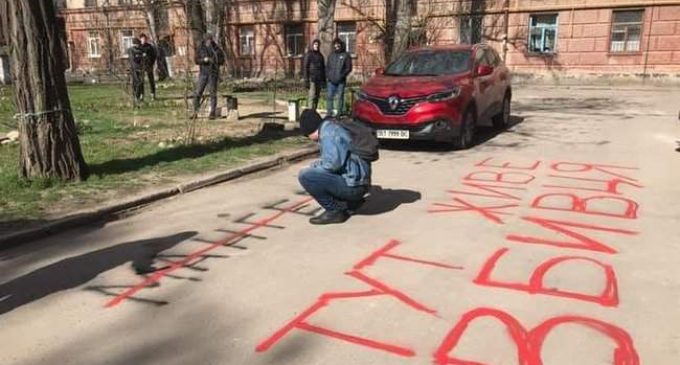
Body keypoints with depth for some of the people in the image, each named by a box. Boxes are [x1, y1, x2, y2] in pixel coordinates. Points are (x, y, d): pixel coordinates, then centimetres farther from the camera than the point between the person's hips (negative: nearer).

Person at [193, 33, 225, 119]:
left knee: (213, 93, -3)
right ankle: (195, 111, 11)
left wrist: (214, 60, -16)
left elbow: (222, 60, 2)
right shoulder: (200, 48, 4)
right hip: (203, 73, 2)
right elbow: (197, 60, 2)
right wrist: (203, 60, -17)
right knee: (198, 93, -1)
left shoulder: (216, 49, 0)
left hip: (213, 73, -2)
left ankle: (213, 113, 2)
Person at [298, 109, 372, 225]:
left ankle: (334, 211, -4)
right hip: (360, 184, 10)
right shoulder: (334, 126, 19)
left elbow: (333, 163, -21)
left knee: (305, 176, -14)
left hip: (352, 184, -10)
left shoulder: (327, 130, -11)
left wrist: (315, 165, -3)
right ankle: (352, 202, 16)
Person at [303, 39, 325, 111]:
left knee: (317, 97, 6)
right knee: (312, 96, -13)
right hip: (312, 79, -6)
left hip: (319, 79, 6)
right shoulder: (309, 54, -1)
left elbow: (323, 68, 20)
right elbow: (305, 67, -5)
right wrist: (306, 80, -12)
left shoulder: (320, 55, 16)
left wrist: (324, 79, 13)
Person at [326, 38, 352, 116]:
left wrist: (342, 75, -14)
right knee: (330, 97, 4)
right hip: (331, 81, 4)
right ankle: (329, 113, 12)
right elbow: (327, 67, 19)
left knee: (340, 97, 1)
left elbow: (348, 68, -3)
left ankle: (340, 113, 8)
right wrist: (328, 75, 1)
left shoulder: (346, 55, 1)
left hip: (341, 81, -4)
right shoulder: (331, 55, 15)